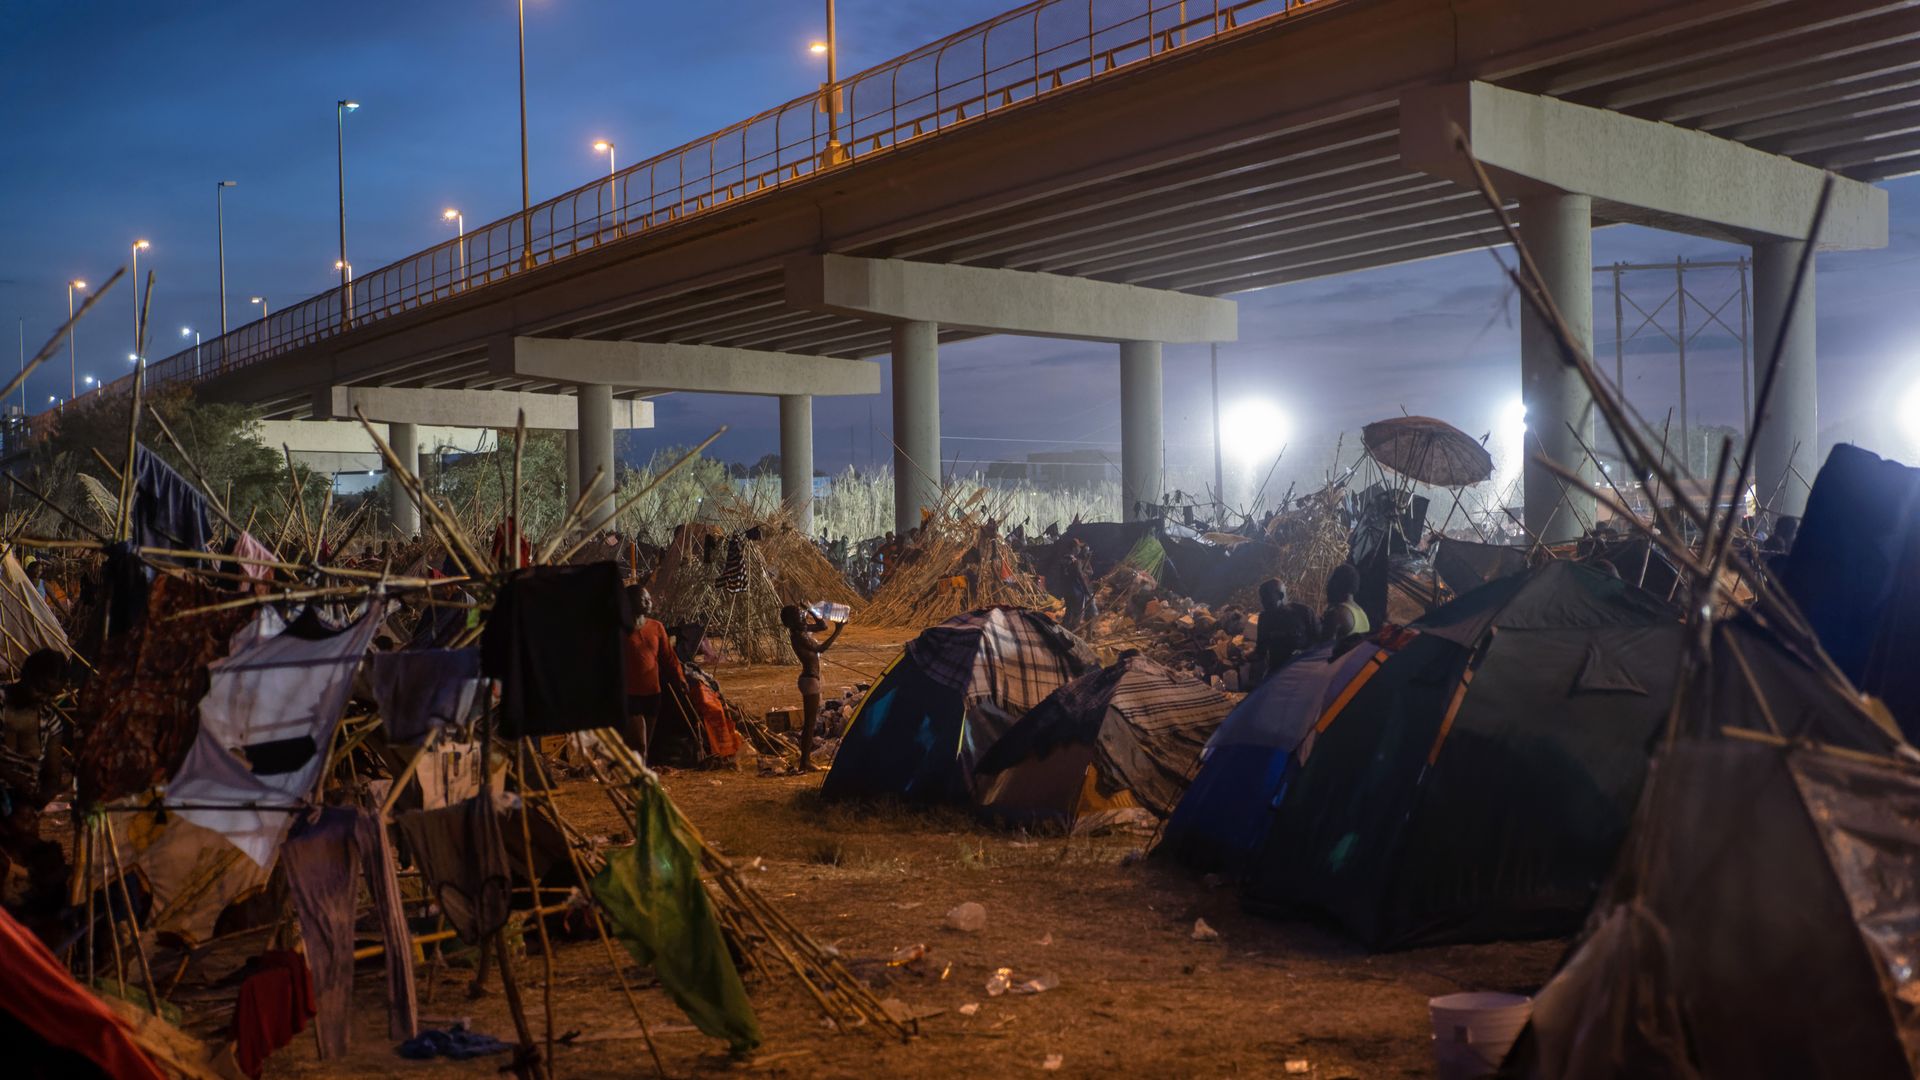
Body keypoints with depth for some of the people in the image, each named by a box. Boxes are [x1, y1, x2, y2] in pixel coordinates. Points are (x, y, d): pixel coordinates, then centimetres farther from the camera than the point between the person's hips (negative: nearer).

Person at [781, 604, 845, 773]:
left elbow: (822, 626, 17)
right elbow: (820, 648, -27)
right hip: (810, 680, -10)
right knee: (810, 722, -5)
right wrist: (837, 632, -26)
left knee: (809, 720, 18)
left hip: (810, 678, 10)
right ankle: (804, 763, -1)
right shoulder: (799, 636, -21)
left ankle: (805, 758, 28)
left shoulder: (802, 630, 7)